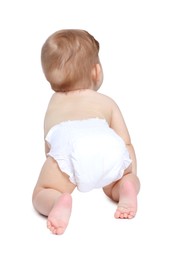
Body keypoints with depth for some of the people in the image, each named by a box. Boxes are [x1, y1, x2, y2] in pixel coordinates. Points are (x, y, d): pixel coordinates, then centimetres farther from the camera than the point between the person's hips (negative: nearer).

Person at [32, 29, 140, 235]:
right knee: (113, 186, 29)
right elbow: (126, 143, 28)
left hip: (67, 147, -1)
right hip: (110, 147, 2)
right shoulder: (107, 102, 37)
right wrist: (131, 176, 34)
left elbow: (48, 147, 47)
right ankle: (127, 188, -5)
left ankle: (60, 202, -20)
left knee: (41, 196, 13)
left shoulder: (54, 102, 41)